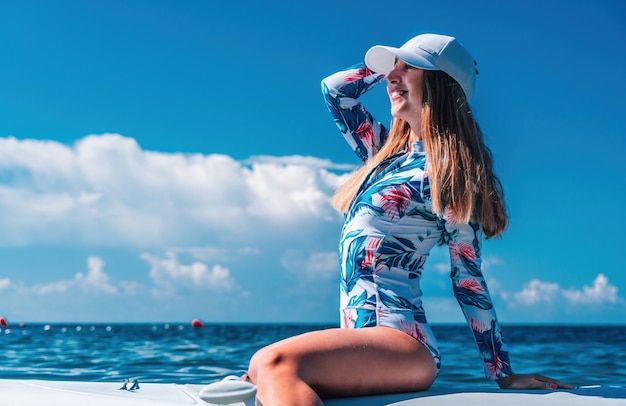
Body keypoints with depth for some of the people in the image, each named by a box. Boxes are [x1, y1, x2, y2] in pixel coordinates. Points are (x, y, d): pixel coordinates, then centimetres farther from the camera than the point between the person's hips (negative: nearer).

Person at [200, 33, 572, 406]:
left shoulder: (446, 169, -4)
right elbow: (334, 88, 28)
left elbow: (468, 277, -3)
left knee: (275, 363, -32)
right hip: (362, 343, 9)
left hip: (402, 343, -9)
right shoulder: (388, 151, 18)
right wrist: (393, 64, 25)